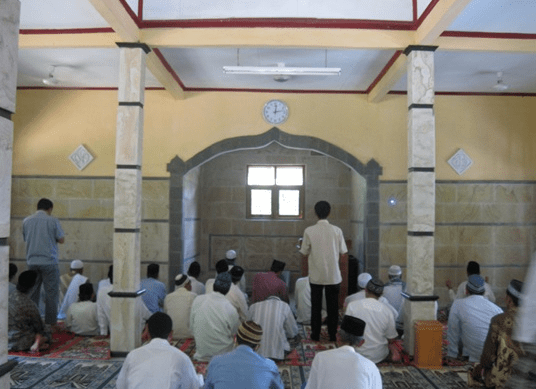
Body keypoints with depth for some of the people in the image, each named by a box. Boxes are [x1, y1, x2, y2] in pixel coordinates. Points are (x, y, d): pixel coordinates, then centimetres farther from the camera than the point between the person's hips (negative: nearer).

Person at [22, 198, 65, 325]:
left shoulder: (26, 221, 7)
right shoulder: (52, 220, -7)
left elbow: (25, 239, 18)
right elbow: (61, 239, -4)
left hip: (32, 261, 5)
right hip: (49, 261, -4)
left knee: (32, 292, 12)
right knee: (51, 292, 3)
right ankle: (50, 321, 6)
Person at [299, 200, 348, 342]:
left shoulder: (309, 231, -9)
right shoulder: (337, 230, -6)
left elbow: (305, 255, -3)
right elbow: (343, 256, -3)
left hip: (316, 276, 0)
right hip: (334, 276, 1)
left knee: (316, 306, 13)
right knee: (333, 306, 13)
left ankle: (315, 334, 19)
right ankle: (332, 334, 20)